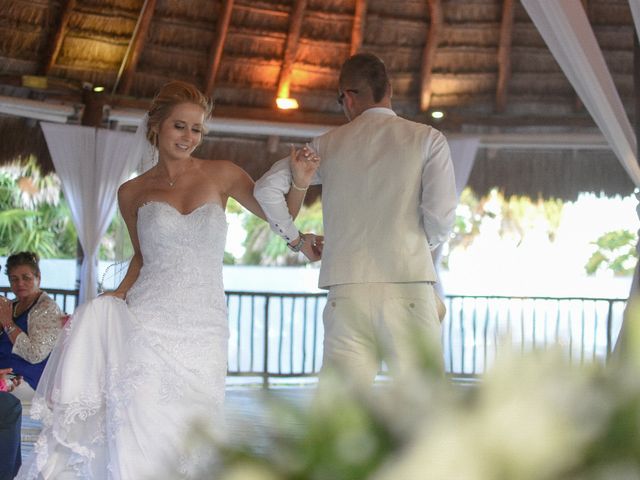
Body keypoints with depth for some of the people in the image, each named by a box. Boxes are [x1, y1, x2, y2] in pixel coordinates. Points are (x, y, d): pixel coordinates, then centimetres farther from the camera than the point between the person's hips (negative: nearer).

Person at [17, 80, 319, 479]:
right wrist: (116, 298, 6)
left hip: (204, 330, 0)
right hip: (147, 326, 0)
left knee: (194, 442, -3)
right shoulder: (133, 192, 8)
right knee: (140, 435, -10)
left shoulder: (221, 175, 6)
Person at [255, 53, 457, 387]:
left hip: (346, 291, 2)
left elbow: (266, 188, 9)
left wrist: (296, 239, 21)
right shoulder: (428, 139, 6)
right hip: (407, 285, -2)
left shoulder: (329, 144, 12)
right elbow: (441, 214, -4)